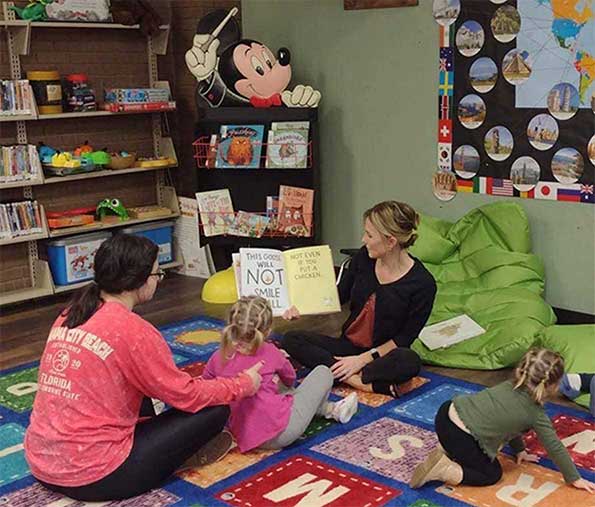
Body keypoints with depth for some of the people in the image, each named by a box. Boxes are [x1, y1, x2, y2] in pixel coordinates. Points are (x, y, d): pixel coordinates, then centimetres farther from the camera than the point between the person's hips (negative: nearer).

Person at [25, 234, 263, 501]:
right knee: (215, 409, 2)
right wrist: (244, 383, 8)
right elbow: (188, 396, -9)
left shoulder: (69, 316, 4)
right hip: (92, 478, -8)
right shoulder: (132, 330, -18)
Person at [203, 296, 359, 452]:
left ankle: (332, 409, 36)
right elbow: (290, 378, 16)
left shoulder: (217, 359, 1)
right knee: (323, 373, 9)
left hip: (243, 438, 5)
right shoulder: (270, 352, -3)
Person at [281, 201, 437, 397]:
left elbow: (405, 337, -11)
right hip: (347, 345, 6)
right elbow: (340, 294, 10)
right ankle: (369, 383, -28)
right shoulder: (364, 257, -3)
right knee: (292, 340, -18)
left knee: (410, 362, -38)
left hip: (383, 355, -5)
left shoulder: (422, 283, -16)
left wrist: (364, 359, -18)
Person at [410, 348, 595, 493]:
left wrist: (520, 450, 38)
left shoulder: (511, 386, 15)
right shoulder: (536, 414, -4)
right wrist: (575, 479, 15)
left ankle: (445, 451, 15)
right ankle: (442, 470, -3)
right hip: (460, 436, -8)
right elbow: (555, 448, 3)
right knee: (493, 474, 13)